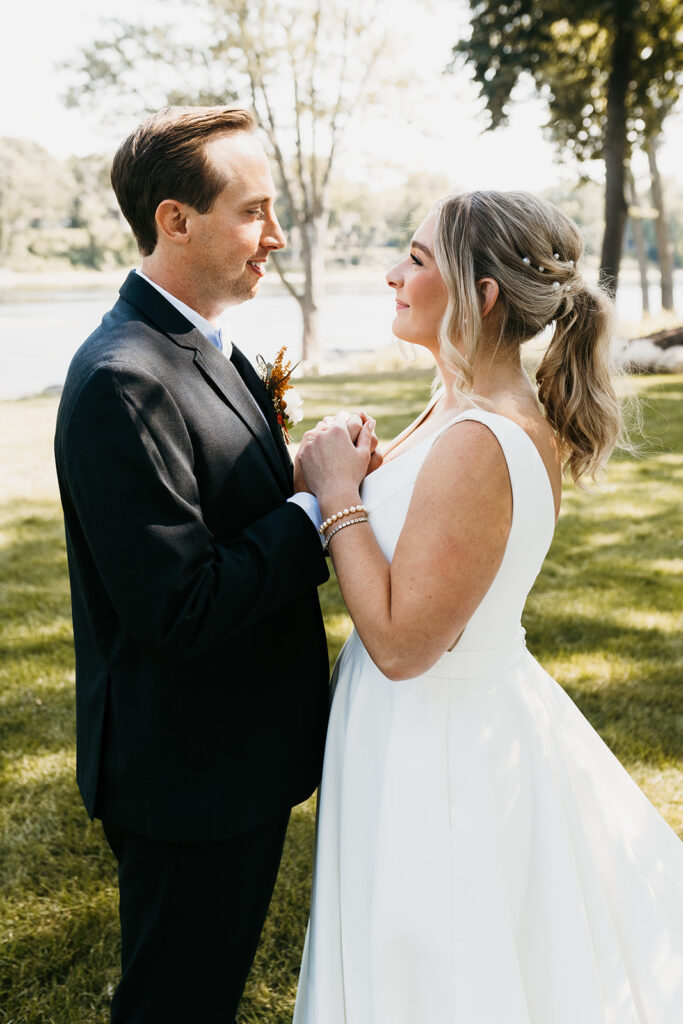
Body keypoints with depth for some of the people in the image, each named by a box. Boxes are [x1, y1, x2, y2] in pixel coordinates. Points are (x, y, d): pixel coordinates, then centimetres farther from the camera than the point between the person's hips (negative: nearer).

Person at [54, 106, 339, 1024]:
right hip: (190, 776, -9)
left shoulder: (205, 349, 7)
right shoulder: (124, 380, -25)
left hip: (241, 751, 9)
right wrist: (317, 507, -20)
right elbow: (177, 610, -29)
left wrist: (317, 479, -5)